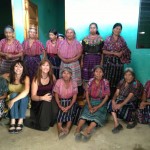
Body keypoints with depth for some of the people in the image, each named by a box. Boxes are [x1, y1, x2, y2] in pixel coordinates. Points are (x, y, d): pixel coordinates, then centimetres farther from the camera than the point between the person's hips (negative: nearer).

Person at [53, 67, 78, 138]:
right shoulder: (58, 82, -8)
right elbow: (56, 95, -5)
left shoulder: (74, 83, -6)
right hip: (61, 101, 0)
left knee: (69, 111, -27)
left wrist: (69, 106, -18)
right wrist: (60, 106, -16)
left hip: (70, 101, 0)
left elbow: (74, 96, -5)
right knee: (61, 112, -26)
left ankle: (67, 128, -36)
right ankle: (60, 128, -34)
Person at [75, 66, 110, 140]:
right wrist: (89, 105, -11)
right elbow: (87, 93, 1)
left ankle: (88, 130, -46)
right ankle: (78, 129, -39)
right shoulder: (91, 81, -1)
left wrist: (98, 107, -15)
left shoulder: (105, 82, -8)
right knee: (85, 112, -22)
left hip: (101, 103, -2)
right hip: (91, 101, 2)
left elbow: (106, 96, -7)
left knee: (97, 114, -28)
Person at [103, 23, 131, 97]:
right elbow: (103, 51, -3)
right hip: (109, 61, -1)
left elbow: (125, 50, 7)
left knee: (116, 79, 4)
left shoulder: (122, 40, 5)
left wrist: (120, 53, -13)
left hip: (118, 62, 2)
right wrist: (113, 53, -12)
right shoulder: (108, 39, 0)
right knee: (108, 79, -1)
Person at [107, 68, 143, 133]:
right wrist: (113, 100, -26)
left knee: (122, 108, -32)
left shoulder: (136, 84, -17)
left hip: (132, 102, -5)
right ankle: (116, 124, -25)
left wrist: (121, 105, -38)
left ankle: (132, 120, -1)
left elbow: (129, 97, -27)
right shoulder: (122, 82, 1)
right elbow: (116, 93, -6)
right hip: (122, 99, 5)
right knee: (111, 103, -22)